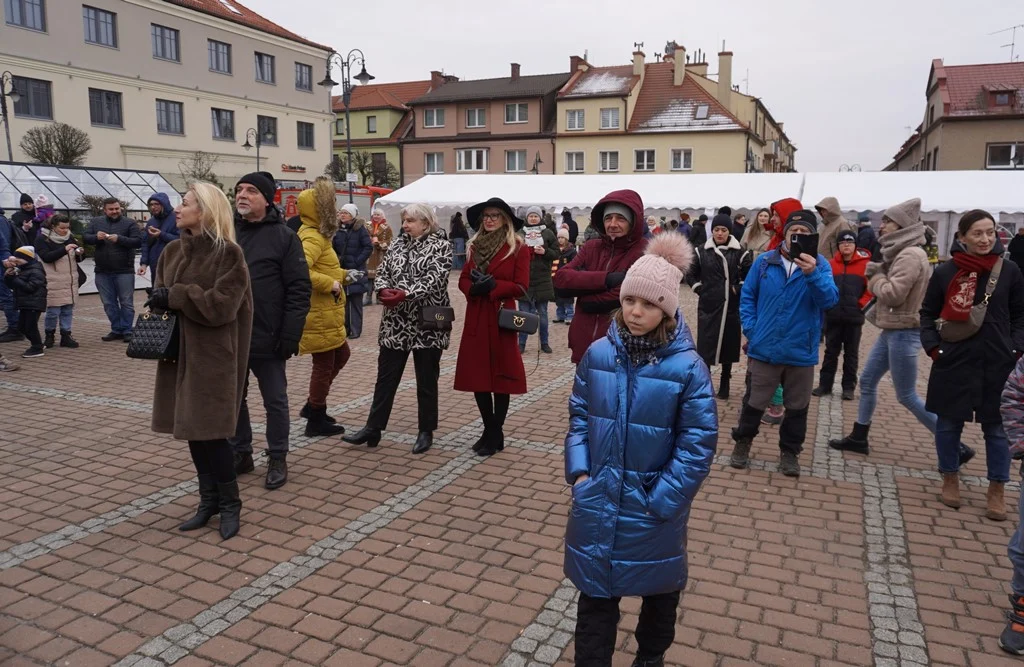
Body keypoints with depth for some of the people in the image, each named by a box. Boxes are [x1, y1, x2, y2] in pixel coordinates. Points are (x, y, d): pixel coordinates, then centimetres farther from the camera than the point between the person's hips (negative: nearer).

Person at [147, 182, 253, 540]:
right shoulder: (172, 251, 10)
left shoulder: (229, 253, -11)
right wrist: (160, 300, -9)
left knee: (209, 430, -5)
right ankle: (209, 500, 25)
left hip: (214, 354, -7)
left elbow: (222, 303, -18)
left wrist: (175, 296, -16)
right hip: (179, 352, 7)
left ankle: (230, 503, 12)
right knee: (190, 427, 11)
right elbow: (161, 296, 12)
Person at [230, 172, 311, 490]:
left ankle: (277, 459, 21)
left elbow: (299, 289, -8)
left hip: (267, 338, -4)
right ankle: (240, 453, 30)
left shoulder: (283, 236, -5)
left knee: (275, 401, 8)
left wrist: (290, 335, -14)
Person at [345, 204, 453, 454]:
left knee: (426, 379, 7)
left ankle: (426, 431, 19)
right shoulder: (397, 244, 11)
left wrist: (405, 294, -26)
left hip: (427, 324, -5)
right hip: (396, 322, 5)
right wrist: (385, 290, -15)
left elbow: (434, 280, -17)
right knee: (386, 375, 7)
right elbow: (382, 272, 6)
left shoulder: (440, 246, -5)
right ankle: (373, 428, 14)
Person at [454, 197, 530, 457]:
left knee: (501, 377, 3)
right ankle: (489, 430, 24)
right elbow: (463, 280, 9)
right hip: (476, 320, 6)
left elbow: (521, 287, -10)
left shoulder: (518, 248, -5)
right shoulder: (474, 246, 12)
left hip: (501, 319, -5)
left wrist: (492, 285, -18)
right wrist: (474, 288, -12)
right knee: (477, 376, 8)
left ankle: (496, 435, 15)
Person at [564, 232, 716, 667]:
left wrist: (660, 500, -15)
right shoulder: (598, 354, -6)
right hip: (597, 501, 2)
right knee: (595, 594, 12)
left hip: (654, 509, -1)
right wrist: (579, 472, -5)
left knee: (660, 589, 22)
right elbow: (579, 416, 4)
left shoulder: (687, 368, -16)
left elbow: (698, 444, -13)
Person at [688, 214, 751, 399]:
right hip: (707, 306, 0)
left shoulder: (739, 253, -1)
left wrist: (739, 289, -4)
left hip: (731, 307, 0)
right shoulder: (702, 252, 3)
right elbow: (690, 274, 12)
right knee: (705, 345, 0)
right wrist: (699, 289, 2)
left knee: (728, 345, 8)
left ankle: (724, 384, 21)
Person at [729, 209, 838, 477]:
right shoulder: (764, 261, 0)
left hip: (801, 351, 0)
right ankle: (742, 443, 30)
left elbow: (830, 299, -18)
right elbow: (747, 296, 7)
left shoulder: (820, 265, -3)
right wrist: (751, 329, -4)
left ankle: (789, 451, 29)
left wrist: (812, 274, -34)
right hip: (764, 348, 0)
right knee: (755, 401, 11)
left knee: (797, 406, 12)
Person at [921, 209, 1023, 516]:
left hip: (998, 364, 1)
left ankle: (996, 491, 23)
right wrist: (932, 346, -5)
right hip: (953, 363, 0)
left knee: (996, 427, 9)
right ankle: (950, 480, 28)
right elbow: (927, 313, 6)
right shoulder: (945, 273, -3)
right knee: (948, 423, 10)